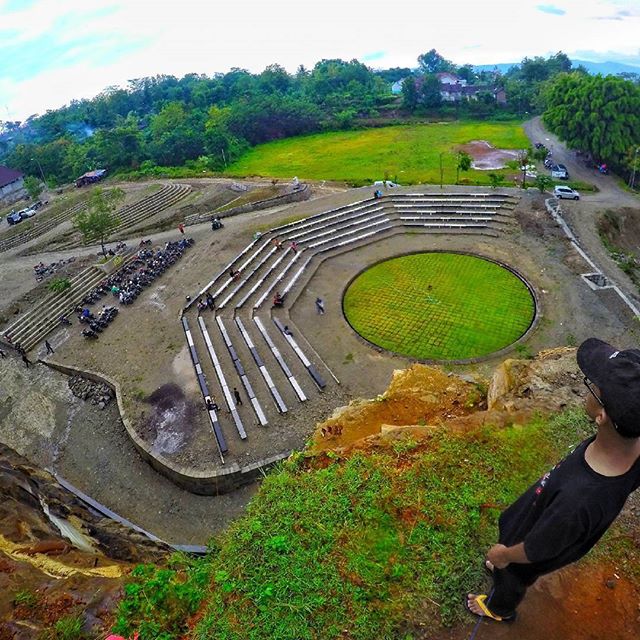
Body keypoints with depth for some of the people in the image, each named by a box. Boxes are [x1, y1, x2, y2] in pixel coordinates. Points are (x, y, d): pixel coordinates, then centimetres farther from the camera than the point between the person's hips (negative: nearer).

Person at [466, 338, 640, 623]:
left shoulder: (579, 500, -49)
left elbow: (534, 551, -29)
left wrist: (504, 555, -6)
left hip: (527, 555, -4)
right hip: (536, 519, 5)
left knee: (511, 580, 30)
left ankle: (499, 609, 62)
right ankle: (500, 568, 68)